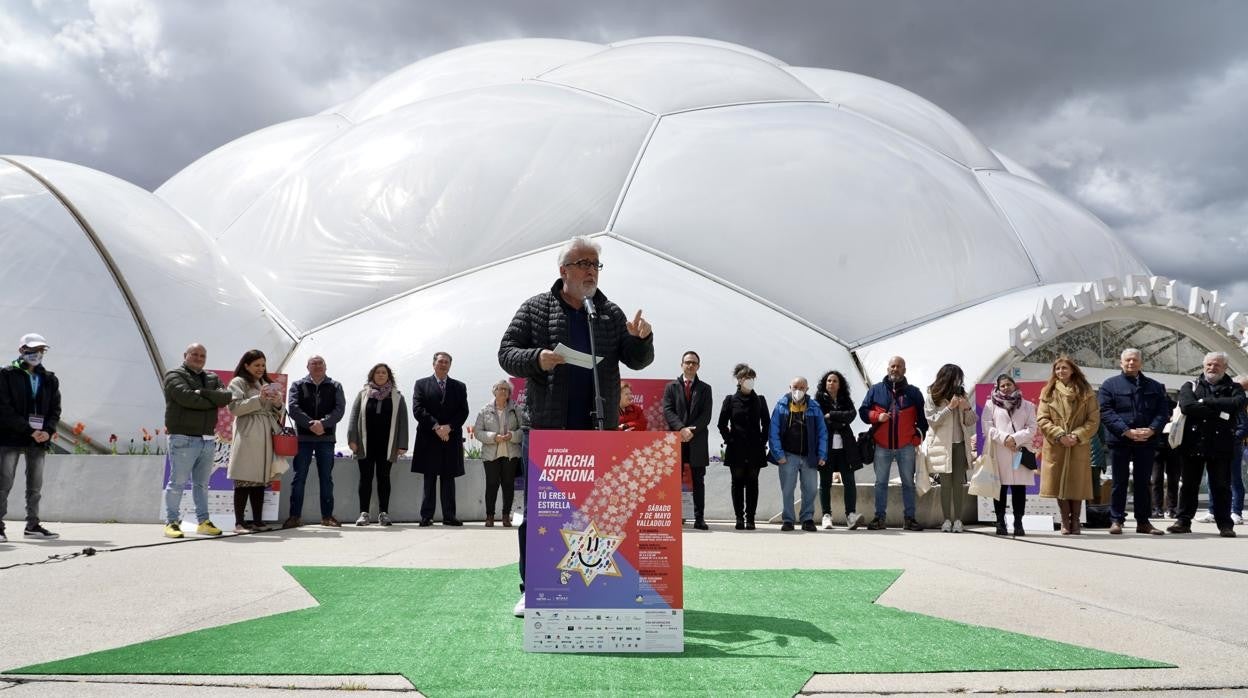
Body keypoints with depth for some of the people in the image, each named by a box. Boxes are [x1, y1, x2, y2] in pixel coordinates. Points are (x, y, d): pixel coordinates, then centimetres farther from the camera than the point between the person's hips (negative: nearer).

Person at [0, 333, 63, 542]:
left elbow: (55, 409, 11)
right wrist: (29, 430, -16)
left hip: (39, 439, 5)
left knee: (35, 486, 8)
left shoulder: (50, 379, 12)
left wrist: (47, 430, -8)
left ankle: (33, 525, 14)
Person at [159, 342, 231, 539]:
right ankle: (172, 522, 2)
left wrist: (203, 393, -16)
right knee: (178, 482, -4)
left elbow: (225, 396, 0)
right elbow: (188, 398, -17)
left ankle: (203, 521, 17)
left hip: (208, 439, 6)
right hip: (184, 439, -6)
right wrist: (214, 400, -6)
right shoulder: (174, 376, 0)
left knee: (202, 483, 11)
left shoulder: (212, 378, 18)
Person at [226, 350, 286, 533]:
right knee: (244, 480, -8)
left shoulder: (267, 384, 23)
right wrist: (259, 399, -17)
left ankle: (257, 521, 10)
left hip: (265, 437, 6)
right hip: (247, 437, -6)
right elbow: (234, 407, -10)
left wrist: (278, 404, -2)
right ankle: (239, 523, -6)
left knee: (260, 480, 7)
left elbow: (278, 413, 21)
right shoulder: (238, 383, 4)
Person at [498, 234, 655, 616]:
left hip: (599, 430, 2)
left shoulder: (612, 314, 12)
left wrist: (641, 338, -12)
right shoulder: (536, 308, 5)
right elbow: (506, 352, 4)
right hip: (546, 428, -2)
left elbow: (638, 361, 10)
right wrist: (536, 359, -17)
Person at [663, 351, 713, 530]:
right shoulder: (671, 387, 9)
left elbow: (706, 415, 1)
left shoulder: (705, 389, 11)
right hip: (676, 439, -1)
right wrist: (681, 429, -16)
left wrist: (692, 430, -13)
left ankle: (699, 518, 4)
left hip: (697, 441, 1)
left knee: (698, 481, 3)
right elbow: (667, 411, -2)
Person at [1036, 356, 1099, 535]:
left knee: (1077, 484, 1)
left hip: (1079, 446, 0)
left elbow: (1094, 419, 0)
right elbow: (1042, 419, 0)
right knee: (1059, 484, 1)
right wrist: (1059, 435, -13)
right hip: (1055, 446, 1)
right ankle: (1065, 522, 11)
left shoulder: (1086, 392, 5)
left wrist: (1077, 436, -13)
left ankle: (1075, 521, 13)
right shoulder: (1048, 392, 6)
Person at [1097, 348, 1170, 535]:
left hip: (1147, 441, 3)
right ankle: (1116, 520, 7)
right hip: (1120, 441, -3)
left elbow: (1163, 412, 6)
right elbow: (1105, 412, -7)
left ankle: (1143, 521, 14)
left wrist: (1151, 430, -13)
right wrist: (1127, 431, -17)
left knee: (1143, 483, 8)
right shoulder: (1110, 385, 4)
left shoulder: (1155, 387, 13)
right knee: (1119, 482, 2)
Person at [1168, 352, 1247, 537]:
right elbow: (1187, 406, -11)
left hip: (1221, 445, 0)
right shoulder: (1190, 386, 10)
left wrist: (1206, 401, -13)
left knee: (1221, 486, 3)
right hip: (1193, 444, 1)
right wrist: (1218, 412, -15)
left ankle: (1225, 525, 9)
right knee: (1188, 485, 6)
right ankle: (1184, 521, 12)